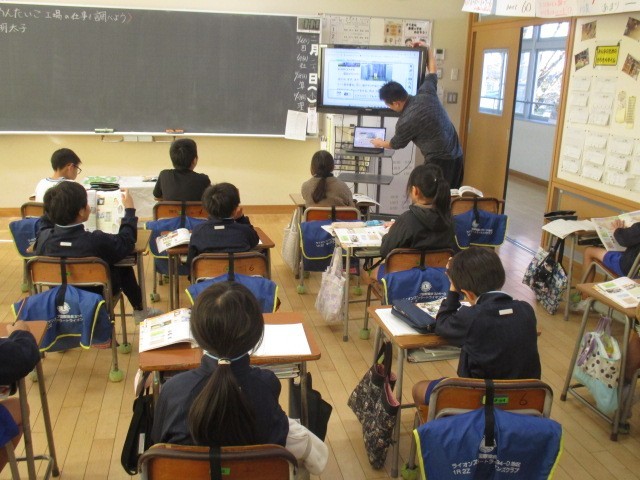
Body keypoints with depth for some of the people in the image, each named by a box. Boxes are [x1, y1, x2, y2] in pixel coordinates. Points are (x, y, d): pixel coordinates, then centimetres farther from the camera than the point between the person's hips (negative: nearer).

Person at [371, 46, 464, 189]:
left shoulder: (406, 121, -15)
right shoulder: (426, 94, 0)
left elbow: (396, 144, 6)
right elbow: (432, 71, 20)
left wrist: (380, 143, 26)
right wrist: (428, 49, 34)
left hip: (439, 161, -8)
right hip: (456, 155, 8)